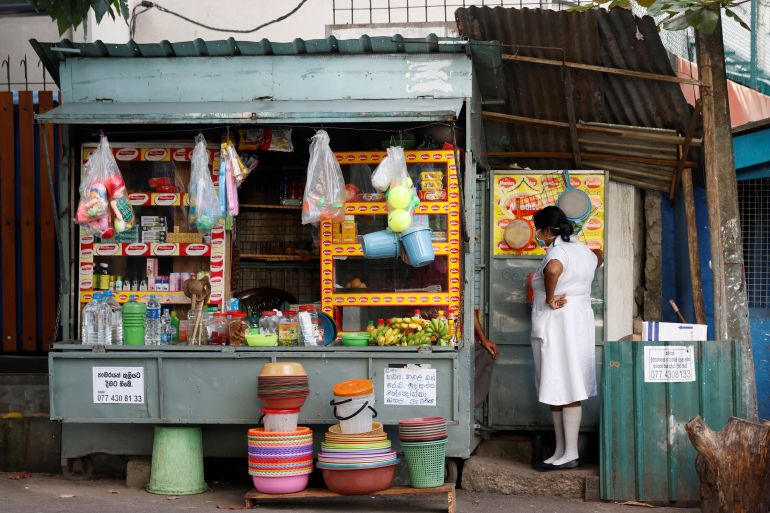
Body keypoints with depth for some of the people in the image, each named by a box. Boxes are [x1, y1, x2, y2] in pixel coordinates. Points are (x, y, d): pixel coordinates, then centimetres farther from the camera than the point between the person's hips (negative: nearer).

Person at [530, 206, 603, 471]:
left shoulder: (557, 250, -14)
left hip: (557, 326, -9)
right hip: (580, 323, 9)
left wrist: (549, 298, -25)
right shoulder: (582, 250, 14)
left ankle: (570, 453, -6)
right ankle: (561, 451, 12)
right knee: (565, 390, 10)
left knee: (562, 391, -7)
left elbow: (553, 269, -38)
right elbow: (598, 257, 39)